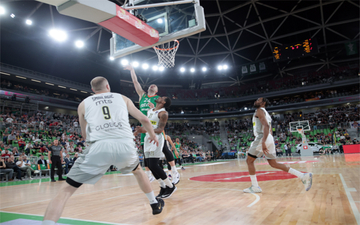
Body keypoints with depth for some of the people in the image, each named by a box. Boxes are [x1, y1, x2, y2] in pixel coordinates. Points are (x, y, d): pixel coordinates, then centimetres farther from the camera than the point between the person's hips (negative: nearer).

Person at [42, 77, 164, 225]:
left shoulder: (84, 103, 22)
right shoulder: (123, 98, 23)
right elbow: (144, 119, 22)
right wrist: (153, 135, 39)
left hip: (99, 147, -1)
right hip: (125, 145, 2)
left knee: (67, 189, 10)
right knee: (138, 170, 34)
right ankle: (155, 204, 45)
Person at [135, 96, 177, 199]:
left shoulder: (163, 113, -10)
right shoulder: (150, 110, 16)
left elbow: (160, 130, -18)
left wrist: (145, 130, -31)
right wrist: (140, 129, 9)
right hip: (148, 138, 8)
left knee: (153, 165, -14)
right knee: (150, 165, 6)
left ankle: (170, 186, 2)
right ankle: (163, 187, 19)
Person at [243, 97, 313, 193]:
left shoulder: (259, 111, -4)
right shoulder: (266, 113, 27)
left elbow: (266, 125, -21)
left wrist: (263, 142, -30)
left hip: (262, 138, -9)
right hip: (269, 139, 9)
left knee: (249, 160, 1)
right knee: (274, 164, 11)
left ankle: (255, 187, 4)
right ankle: (303, 176, 7)